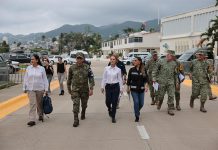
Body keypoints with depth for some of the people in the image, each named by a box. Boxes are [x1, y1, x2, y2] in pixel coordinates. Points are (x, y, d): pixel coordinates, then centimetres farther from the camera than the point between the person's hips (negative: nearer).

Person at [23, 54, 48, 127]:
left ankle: (40, 115, 35)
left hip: (40, 89, 0)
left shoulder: (42, 69, -2)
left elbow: (45, 79, 0)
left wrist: (46, 89, -3)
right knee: (32, 103, -8)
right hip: (30, 89, 1)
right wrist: (24, 88, 7)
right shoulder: (28, 68, 3)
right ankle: (32, 120, -10)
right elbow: (25, 78, 8)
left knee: (39, 103, 11)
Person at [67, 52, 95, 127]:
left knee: (84, 104, 16)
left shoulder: (87, 67, -6)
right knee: (76, 104, -11)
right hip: (75, 89, -1)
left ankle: (83, 114, 44)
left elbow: (91, 78, -5)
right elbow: (69, 79, 9)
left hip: (85, 89, 1)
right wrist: (69, 88, 13)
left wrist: (91, 89, -12)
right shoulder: (72, 68, -3)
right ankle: (76, 120, -6)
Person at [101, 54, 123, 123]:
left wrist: (121, 88, 1)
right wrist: (102, 87, 2)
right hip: (108, 86, 1)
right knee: (108, 101, 1)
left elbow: (120, 79, 3)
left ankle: (113, 117, 13)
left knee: (114, 102, 0)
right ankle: (109, 109, 37)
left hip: (115, 86, -1)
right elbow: (104, 78, 5)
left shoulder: (118, 69, -1)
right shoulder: (106, 68, 1)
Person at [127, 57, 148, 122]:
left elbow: (146, 79, -2)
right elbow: (129, 79, 4)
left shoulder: (144, 70, -1)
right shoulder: (131, 70, -2)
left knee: (141, 103, 7)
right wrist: (128, 88, 7)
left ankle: (137, 111, 38)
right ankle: (137, 116, 5)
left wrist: (146, 85, -19)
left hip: (141, 89, 2)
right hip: (134, 89, -1)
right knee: (136, 102, -9)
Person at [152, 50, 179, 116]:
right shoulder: (161, 62, -3)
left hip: (171, 82, 2)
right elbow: (155, 71, 1)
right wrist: (154, 79, -6)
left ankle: (170, 109, 3)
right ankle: (159, 104, 40)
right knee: (161, 95, 8)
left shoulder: (174, 63, 8)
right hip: (162, 82, -2)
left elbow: (175, 73, 17)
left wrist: (177, 81, 14)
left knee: (171, 96, -5)